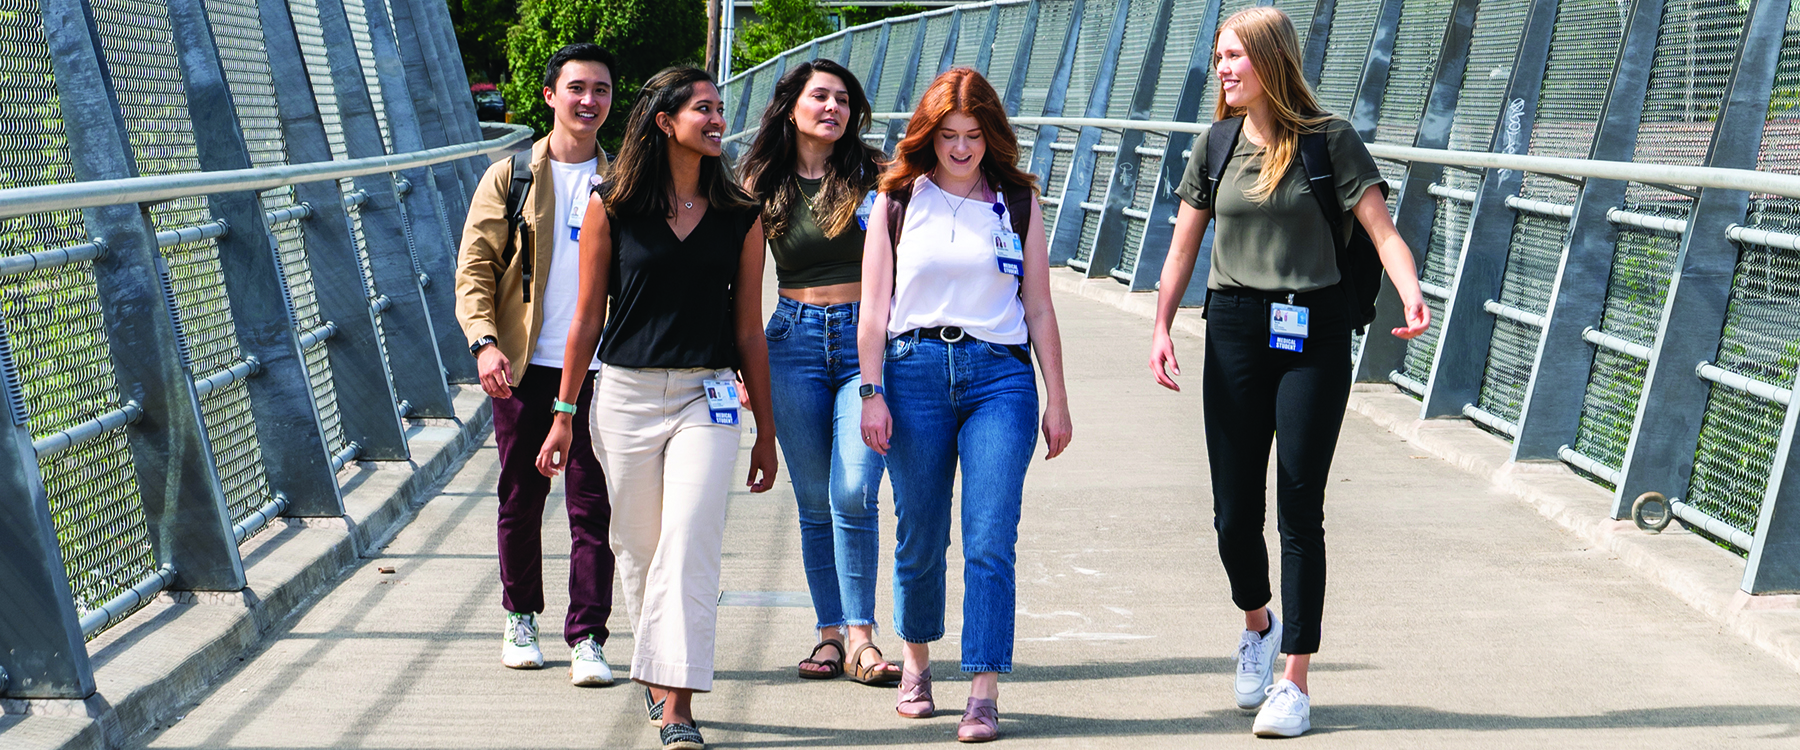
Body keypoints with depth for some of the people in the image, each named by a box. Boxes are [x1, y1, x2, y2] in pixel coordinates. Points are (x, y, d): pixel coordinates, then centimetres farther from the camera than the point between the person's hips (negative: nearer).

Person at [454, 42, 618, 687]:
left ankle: (587, 639, 2)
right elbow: (475, 267, 2)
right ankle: (521, 619, 27)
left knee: (592, 506, -4)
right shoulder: (509, 178, 5)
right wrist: (485, 341, -13)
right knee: (520, 498, 9)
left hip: (598, 369, 0)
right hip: (523, 366, 0)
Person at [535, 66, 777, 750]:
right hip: (625, 392, 0)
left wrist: (765, 429, 10)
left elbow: (748, 331, 9)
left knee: (689, 547, -12)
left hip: (707, 396, 0)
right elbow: (587, 318, 6)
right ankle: (656, 673, 30)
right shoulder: (612, 206, 3)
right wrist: (563, 417, 5)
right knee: (638, 547, 10)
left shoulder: (740, 216, 6)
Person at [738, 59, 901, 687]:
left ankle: (860, 636, -6)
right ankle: (830, 633, 13)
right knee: (814, 501, 5)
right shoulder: (763, 185, 8)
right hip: (795, 341, 2)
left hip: (869, 339, -2)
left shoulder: (873, 174, 3)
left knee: (853, 494, -13)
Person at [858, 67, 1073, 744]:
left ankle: (984, 694, -8)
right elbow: (874, 307, 6)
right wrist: (872, 393, -2)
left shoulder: (1017, 203, 10)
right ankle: (916, 661, 30)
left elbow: (1039, 308, 11)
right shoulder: (897, 202, 9)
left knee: (990, 540, -9)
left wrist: (1057, 400, 8)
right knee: (920, 535, 7)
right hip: (915, 371, 1)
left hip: (1000, 376, 0)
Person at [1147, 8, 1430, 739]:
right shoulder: (1216, 148, 7)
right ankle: (1257, 623, 36)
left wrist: (1412, 295, -28)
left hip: (1313, 334, -3)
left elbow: (1383, 231, -10)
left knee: (1300, 506, -3)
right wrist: (1161, 328, 0)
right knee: (1234, 511, 4)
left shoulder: (1330, 140, -3)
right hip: (1234, 330, 3)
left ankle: (1295, 682, 4)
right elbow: (1182, 248, 11)